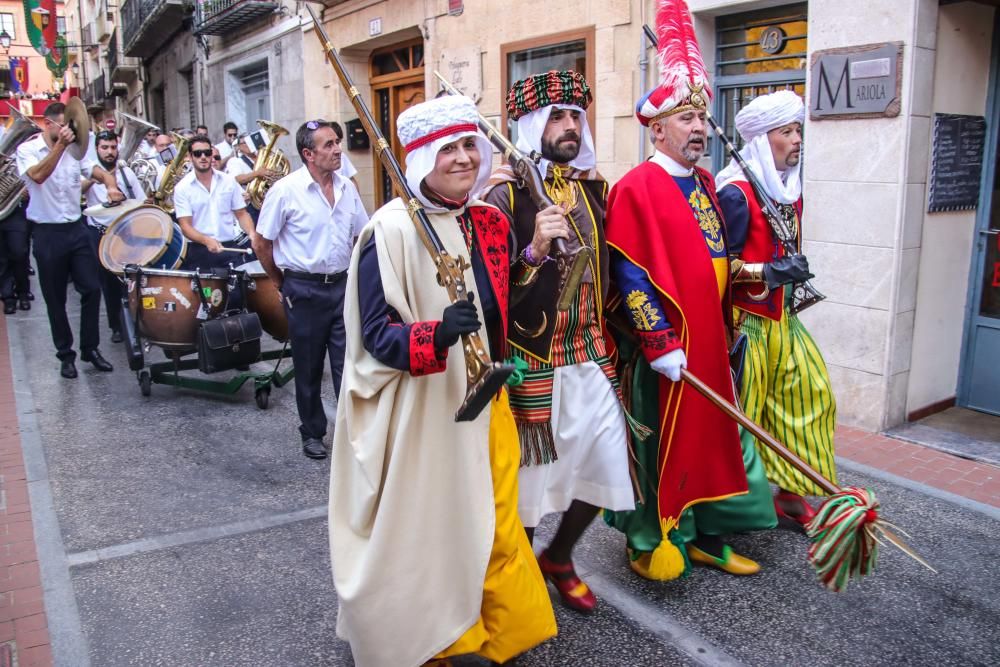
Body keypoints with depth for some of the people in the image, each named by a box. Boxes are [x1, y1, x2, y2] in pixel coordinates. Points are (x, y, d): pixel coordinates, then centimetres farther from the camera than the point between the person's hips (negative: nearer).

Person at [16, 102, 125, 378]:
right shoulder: (27, 149, -5)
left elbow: (100, 172, 4)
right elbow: (38, 175, -23)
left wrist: (111, 186, -18)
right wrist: (60, 145, -27)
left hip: (76, 229, 4)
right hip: (48, 234, -4)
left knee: (92, 289, 1)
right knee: (56, 299, 6)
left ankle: (90, 348, 14)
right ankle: (65, 354, 18)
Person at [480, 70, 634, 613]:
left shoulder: (594, 186, 8)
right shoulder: (506, 192, -12)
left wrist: (605, 336, 18)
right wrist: (534, 251, -32)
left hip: (590, 358, 6)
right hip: (533, 361, -6)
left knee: (604, 466, 11)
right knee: (530, 476, 7)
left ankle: (559, 558, 37)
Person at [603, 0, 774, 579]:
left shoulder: (705, 182, 12)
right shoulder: (635, 189, -13)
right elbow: (631, 277, -17)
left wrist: (726, 327, 18)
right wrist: (660, 343, -19)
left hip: (712, 342, 8)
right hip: (664, 348, -8)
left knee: (712, 437, 16)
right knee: (659, 444, 5)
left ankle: (707, 536, 32)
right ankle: (648, 543, 24)